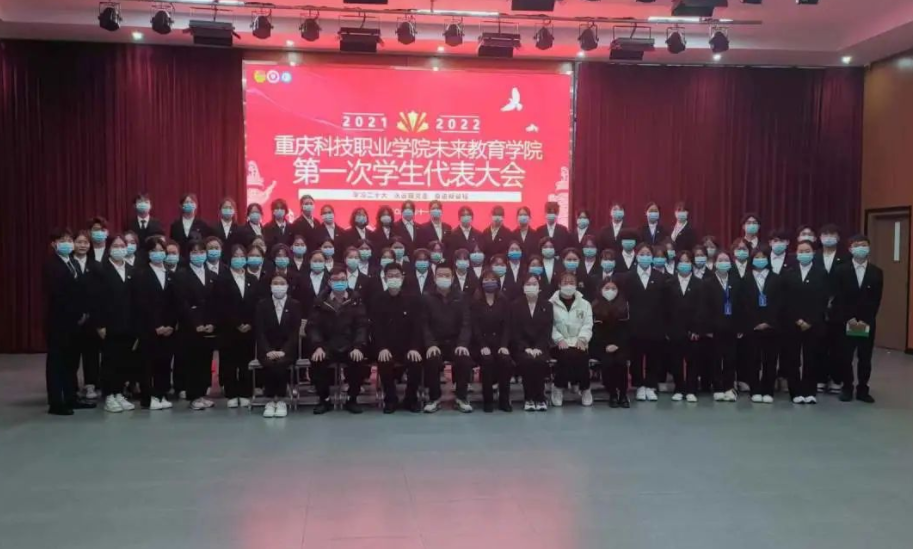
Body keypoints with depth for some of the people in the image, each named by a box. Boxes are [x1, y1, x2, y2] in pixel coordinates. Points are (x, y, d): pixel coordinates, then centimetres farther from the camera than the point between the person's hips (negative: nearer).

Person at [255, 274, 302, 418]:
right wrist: (268, 351, -17)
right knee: (269, 363, -32)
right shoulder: (262, 304, 5)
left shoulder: (295, 305, 3)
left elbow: (295, 332, -4)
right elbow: (260, 331, -3)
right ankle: (270, 400, -19)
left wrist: (283, 351, -17)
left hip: (287, 349, -1)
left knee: (281, 363, -33)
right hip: (267, 349, 1)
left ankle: (281, 400, -20)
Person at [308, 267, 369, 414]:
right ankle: (324, 399, -5)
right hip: (327, 345, 0)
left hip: (350, 346, 0)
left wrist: (358, 347, -18)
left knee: (359, 361, -30)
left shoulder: (356, 300, 5)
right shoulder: (321, 301, 4)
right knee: (316, 362, -29)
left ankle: (352, 399, -6)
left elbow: (362, 325, -2)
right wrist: (318, 346, -18)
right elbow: (313, 326, -1)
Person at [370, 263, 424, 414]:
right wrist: (382, 348, -21)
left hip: (408, 345, 0)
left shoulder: (413, 299, 3)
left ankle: (411, 399, -4)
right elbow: (375, 326, -5)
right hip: (385, 347, 0)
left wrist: (415, 348, -19)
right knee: (384, 362, -30)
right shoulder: (377, 300, 1)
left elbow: (417, 326, -4)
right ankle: (390, 399, -7)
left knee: (416, 361, -28)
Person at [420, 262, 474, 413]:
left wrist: (463, 344, -19)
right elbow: (424, 325, -3)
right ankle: (435, 398, -10)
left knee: (465, 359, -30)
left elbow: (466, 324, -2)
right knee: (431, 360, -32)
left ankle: (461, 398, -9)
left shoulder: (460, 298, 6)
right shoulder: (427, 298, 2)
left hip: (455, 341, 1)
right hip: (435, 342, -1)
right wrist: (430, 344, -20)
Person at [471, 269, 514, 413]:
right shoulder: (475, 302, 2)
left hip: (499, 342, 2)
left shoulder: (504, 301, 8)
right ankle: (488, 400, -17)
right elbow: (475, 327, -6)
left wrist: (504, 345, -14)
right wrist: (483, 346, -19)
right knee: (487, 360, -31)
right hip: (481, 343, -2)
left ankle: (504, 400, -15)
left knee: (505, 360, -28)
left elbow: (507, 325, 1)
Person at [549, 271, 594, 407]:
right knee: (565, 355, -33)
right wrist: (559, 339, -18)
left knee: (580, 356, -30)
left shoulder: (585, 304, 14)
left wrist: (582, 338, -14)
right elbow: (549, 325, -3)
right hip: (560, 344, -2)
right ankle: (559, 387, -12)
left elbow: (588, 325, 5)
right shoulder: (551, 304, 6)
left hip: (578, 343, 2)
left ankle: (584, 389, -9)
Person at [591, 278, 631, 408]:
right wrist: (606, 346, -14)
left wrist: (617, 345, -11)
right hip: (601, 345, -1)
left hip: (620, 344, 1)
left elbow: (625, 328, 2)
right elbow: (595, 330, -4)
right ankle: (612, 395, -14)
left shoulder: (623, 305, 8)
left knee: (621, 361, -28)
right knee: (607, 362, -29)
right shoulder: (595, 306, 2)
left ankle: (623, 395, -14)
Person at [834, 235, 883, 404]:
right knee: (846, 358, 3)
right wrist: (849, 319, -13)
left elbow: (876, 301, -1)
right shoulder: (840, 271, 0)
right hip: (846, 323, -1)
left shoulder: (877, 272, 4)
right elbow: (838, 299, -5)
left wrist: (865, 321, -11)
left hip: (868, 324, 1)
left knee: (865, 359, 6)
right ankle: (847, 388, 14)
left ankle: (862, 390, 15)